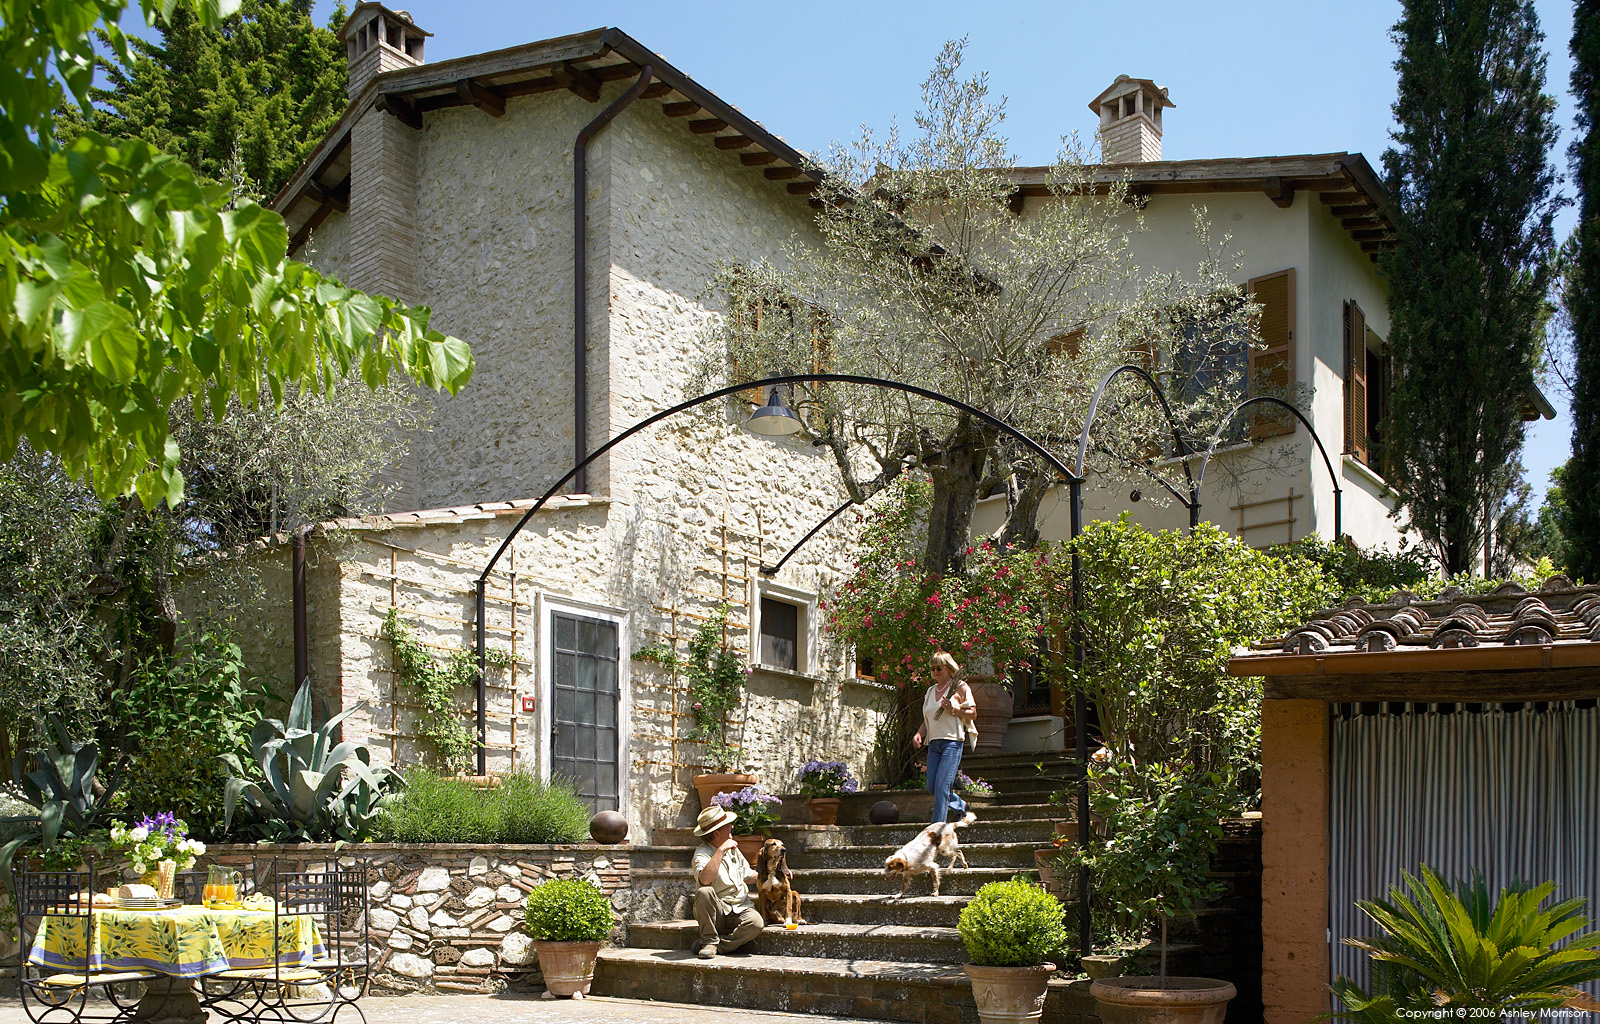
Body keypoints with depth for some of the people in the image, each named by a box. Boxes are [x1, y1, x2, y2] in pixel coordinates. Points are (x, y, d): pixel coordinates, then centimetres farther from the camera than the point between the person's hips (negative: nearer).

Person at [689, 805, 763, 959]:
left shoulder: (732, 849, 14)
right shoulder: (702, 853, -10)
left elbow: (747, 875, 29)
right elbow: (705, 880, -33)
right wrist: (721, 850, -28)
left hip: (740, 909, 5)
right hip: (716, 911, -5)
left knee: (756, 922, -28)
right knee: (704, 892, -36)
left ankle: (712, 946, -13)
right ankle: (709, 940, -18)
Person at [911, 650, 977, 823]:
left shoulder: (960, 687, 2)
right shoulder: (930, 691, 19)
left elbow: (972, 713, 0)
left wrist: (953, 709, -16)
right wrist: (919, 735, 2)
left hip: (953, 742, -7)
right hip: (934, 743, 7)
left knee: (942, 785, -14)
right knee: (931, 787, 3)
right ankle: (961, 806, 27)